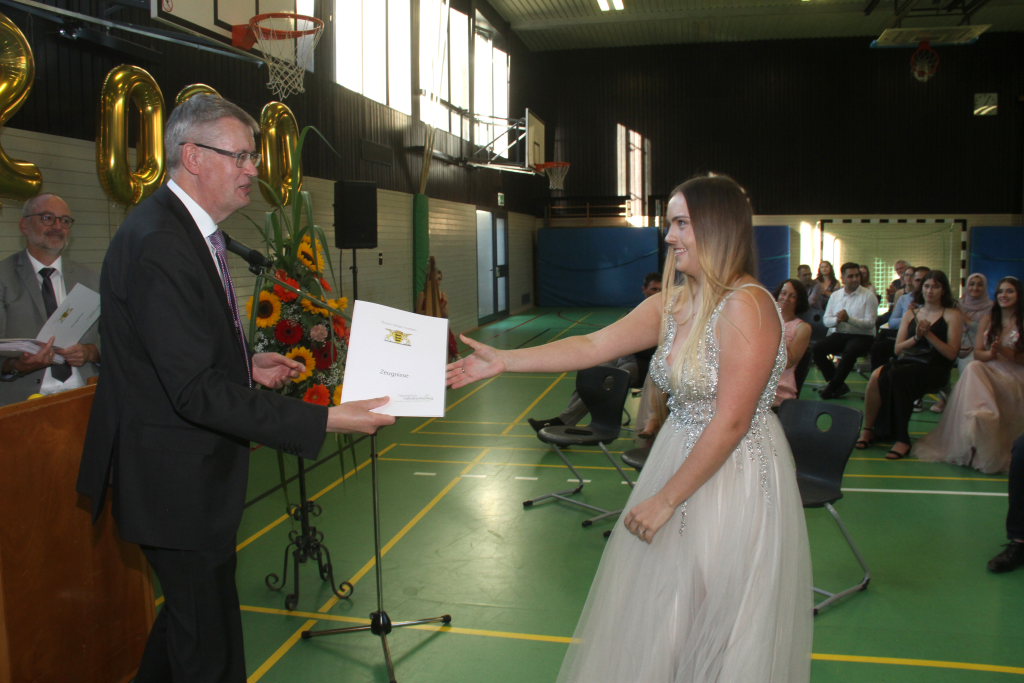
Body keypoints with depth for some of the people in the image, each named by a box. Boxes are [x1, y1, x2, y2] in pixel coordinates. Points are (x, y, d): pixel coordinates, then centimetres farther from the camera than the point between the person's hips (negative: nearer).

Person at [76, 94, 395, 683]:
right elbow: (197, 391, -30)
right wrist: (326, 420, -30)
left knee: (192, 608, 26)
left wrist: (248, 366, 5)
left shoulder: (188, 229, 8)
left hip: (193, 467, 10)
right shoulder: (159, 242, -26)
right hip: (178, 479, -10)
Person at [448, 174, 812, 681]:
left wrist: (666, 499, -17)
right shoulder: (671, 304, 3)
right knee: (656, 614, 20)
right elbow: (593, 346, 2)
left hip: (735, 478, -8)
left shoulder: (746, 306, -21)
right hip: (680, 459, 8)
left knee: (718, 631, 10)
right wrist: (504, 361, -2)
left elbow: (731, 421, -23)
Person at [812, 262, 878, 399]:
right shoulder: (835, 296, 12)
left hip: (861, 336, -4)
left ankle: (832, 387, -22)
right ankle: (839, 385, -15)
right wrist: (837, 320, -15)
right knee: (817, 349, -21)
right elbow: (826, 320, 8)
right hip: (839, 335, 4)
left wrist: (849, 319, -23)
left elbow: (870, 323, -11)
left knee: (849, 351, -37)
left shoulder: (869, 297, -2)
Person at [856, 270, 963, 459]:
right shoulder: (911, 314, 20)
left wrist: (928, 334, -12)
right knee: (877, 376, -30)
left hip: (934, 368, -4)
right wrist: (916, 337, -5)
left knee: (897, 376, -36)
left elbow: (952, 353, -3)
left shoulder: (952, 315, 6)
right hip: (906, 361, 4)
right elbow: (898, 349, 12)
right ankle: (867, 429, -19)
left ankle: (902, 439, -29)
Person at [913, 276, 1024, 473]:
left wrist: (1002, 350, -17)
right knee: (972, 368, -32)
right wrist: (990, 353, -15)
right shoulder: (988, 320, 16)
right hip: (988, 370, 3)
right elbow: (977, 353, 7)